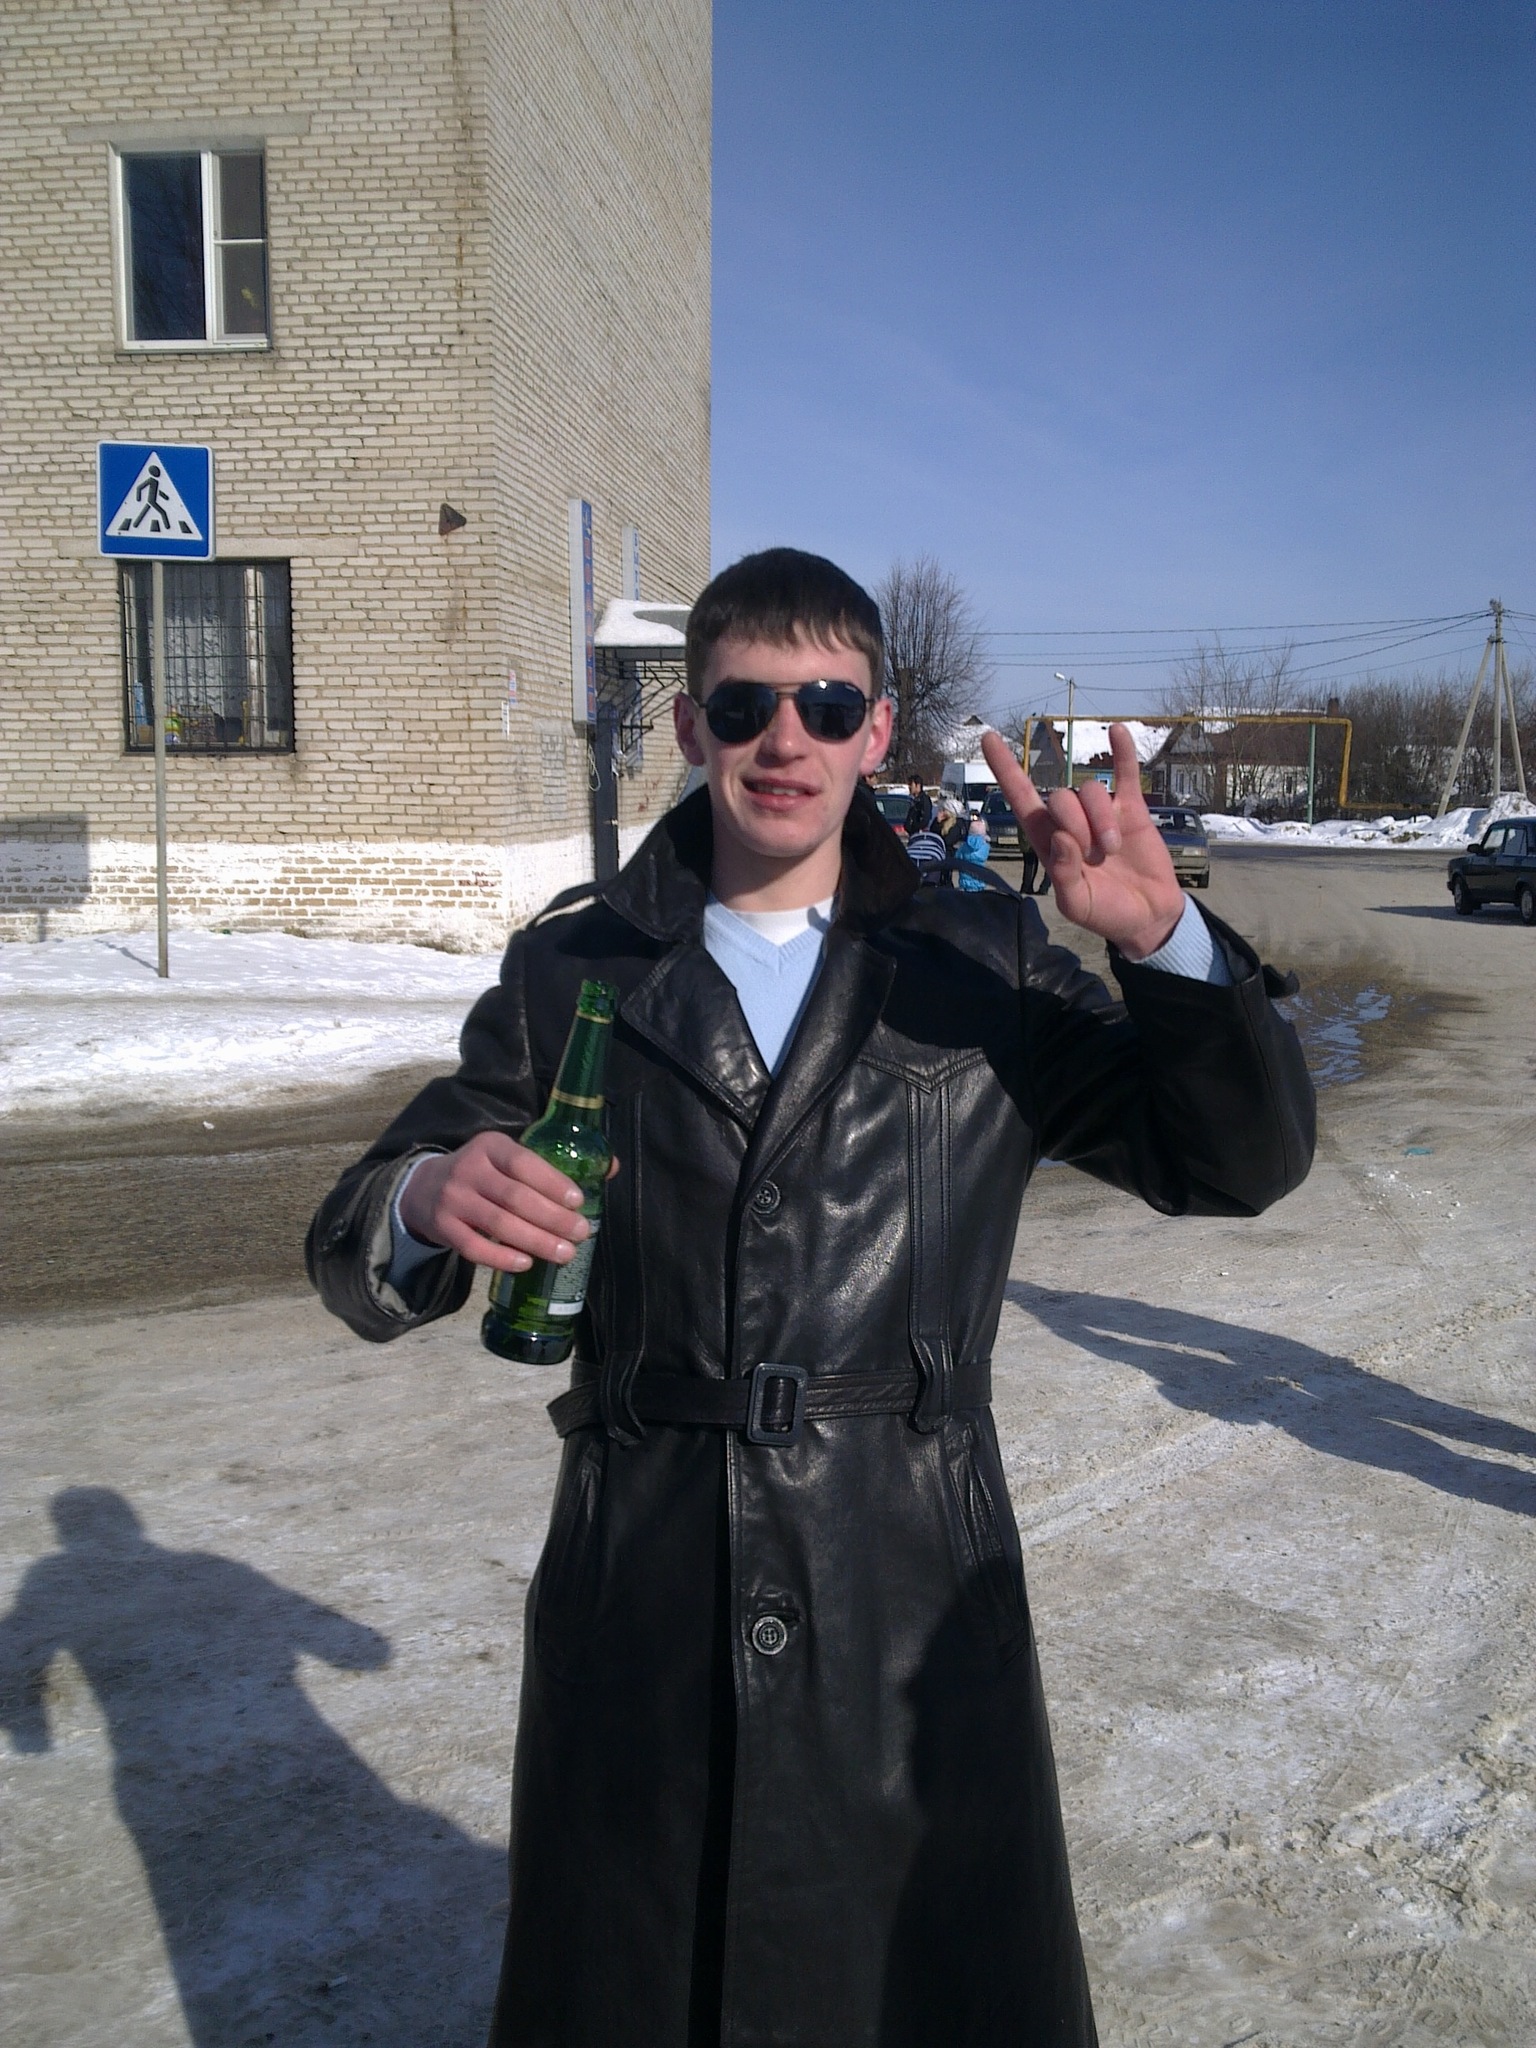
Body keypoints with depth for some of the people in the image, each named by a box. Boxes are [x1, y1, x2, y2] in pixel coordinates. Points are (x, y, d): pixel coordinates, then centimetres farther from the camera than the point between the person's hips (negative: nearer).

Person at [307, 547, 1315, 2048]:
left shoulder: (983, 967, 2)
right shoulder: (573, 975, 2)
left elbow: (1241, 1162, 0)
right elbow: (358, 1265, 2)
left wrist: (1163, 940, -17)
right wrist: (424, 1206, -23)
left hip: (914, 1600, 0)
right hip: (639, 1600, 1)